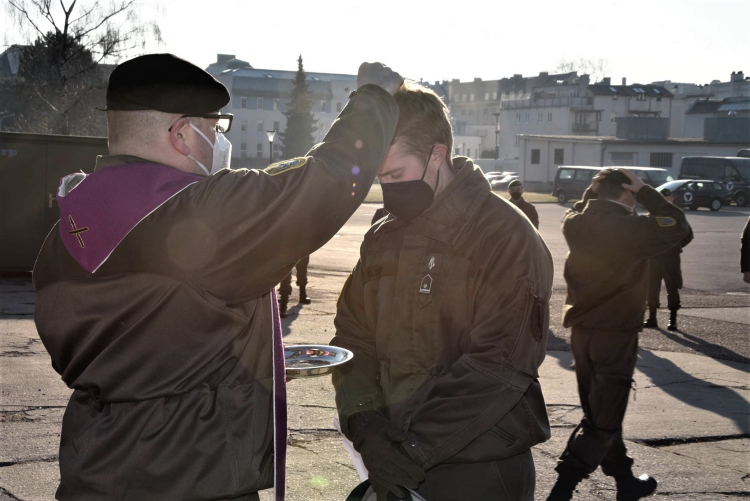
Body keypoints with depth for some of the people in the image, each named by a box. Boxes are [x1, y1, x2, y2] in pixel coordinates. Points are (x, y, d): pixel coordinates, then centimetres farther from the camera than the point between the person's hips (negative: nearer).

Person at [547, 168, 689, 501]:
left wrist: (592, 191, 13)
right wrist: (643, 190, -3)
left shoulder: (575, 223, -1)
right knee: (602, 419, 2)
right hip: (616, 334, -7)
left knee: (600, 410, 17)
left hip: (581, 330, 7)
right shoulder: (631, 228, -18)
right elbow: (677, 225, -4)